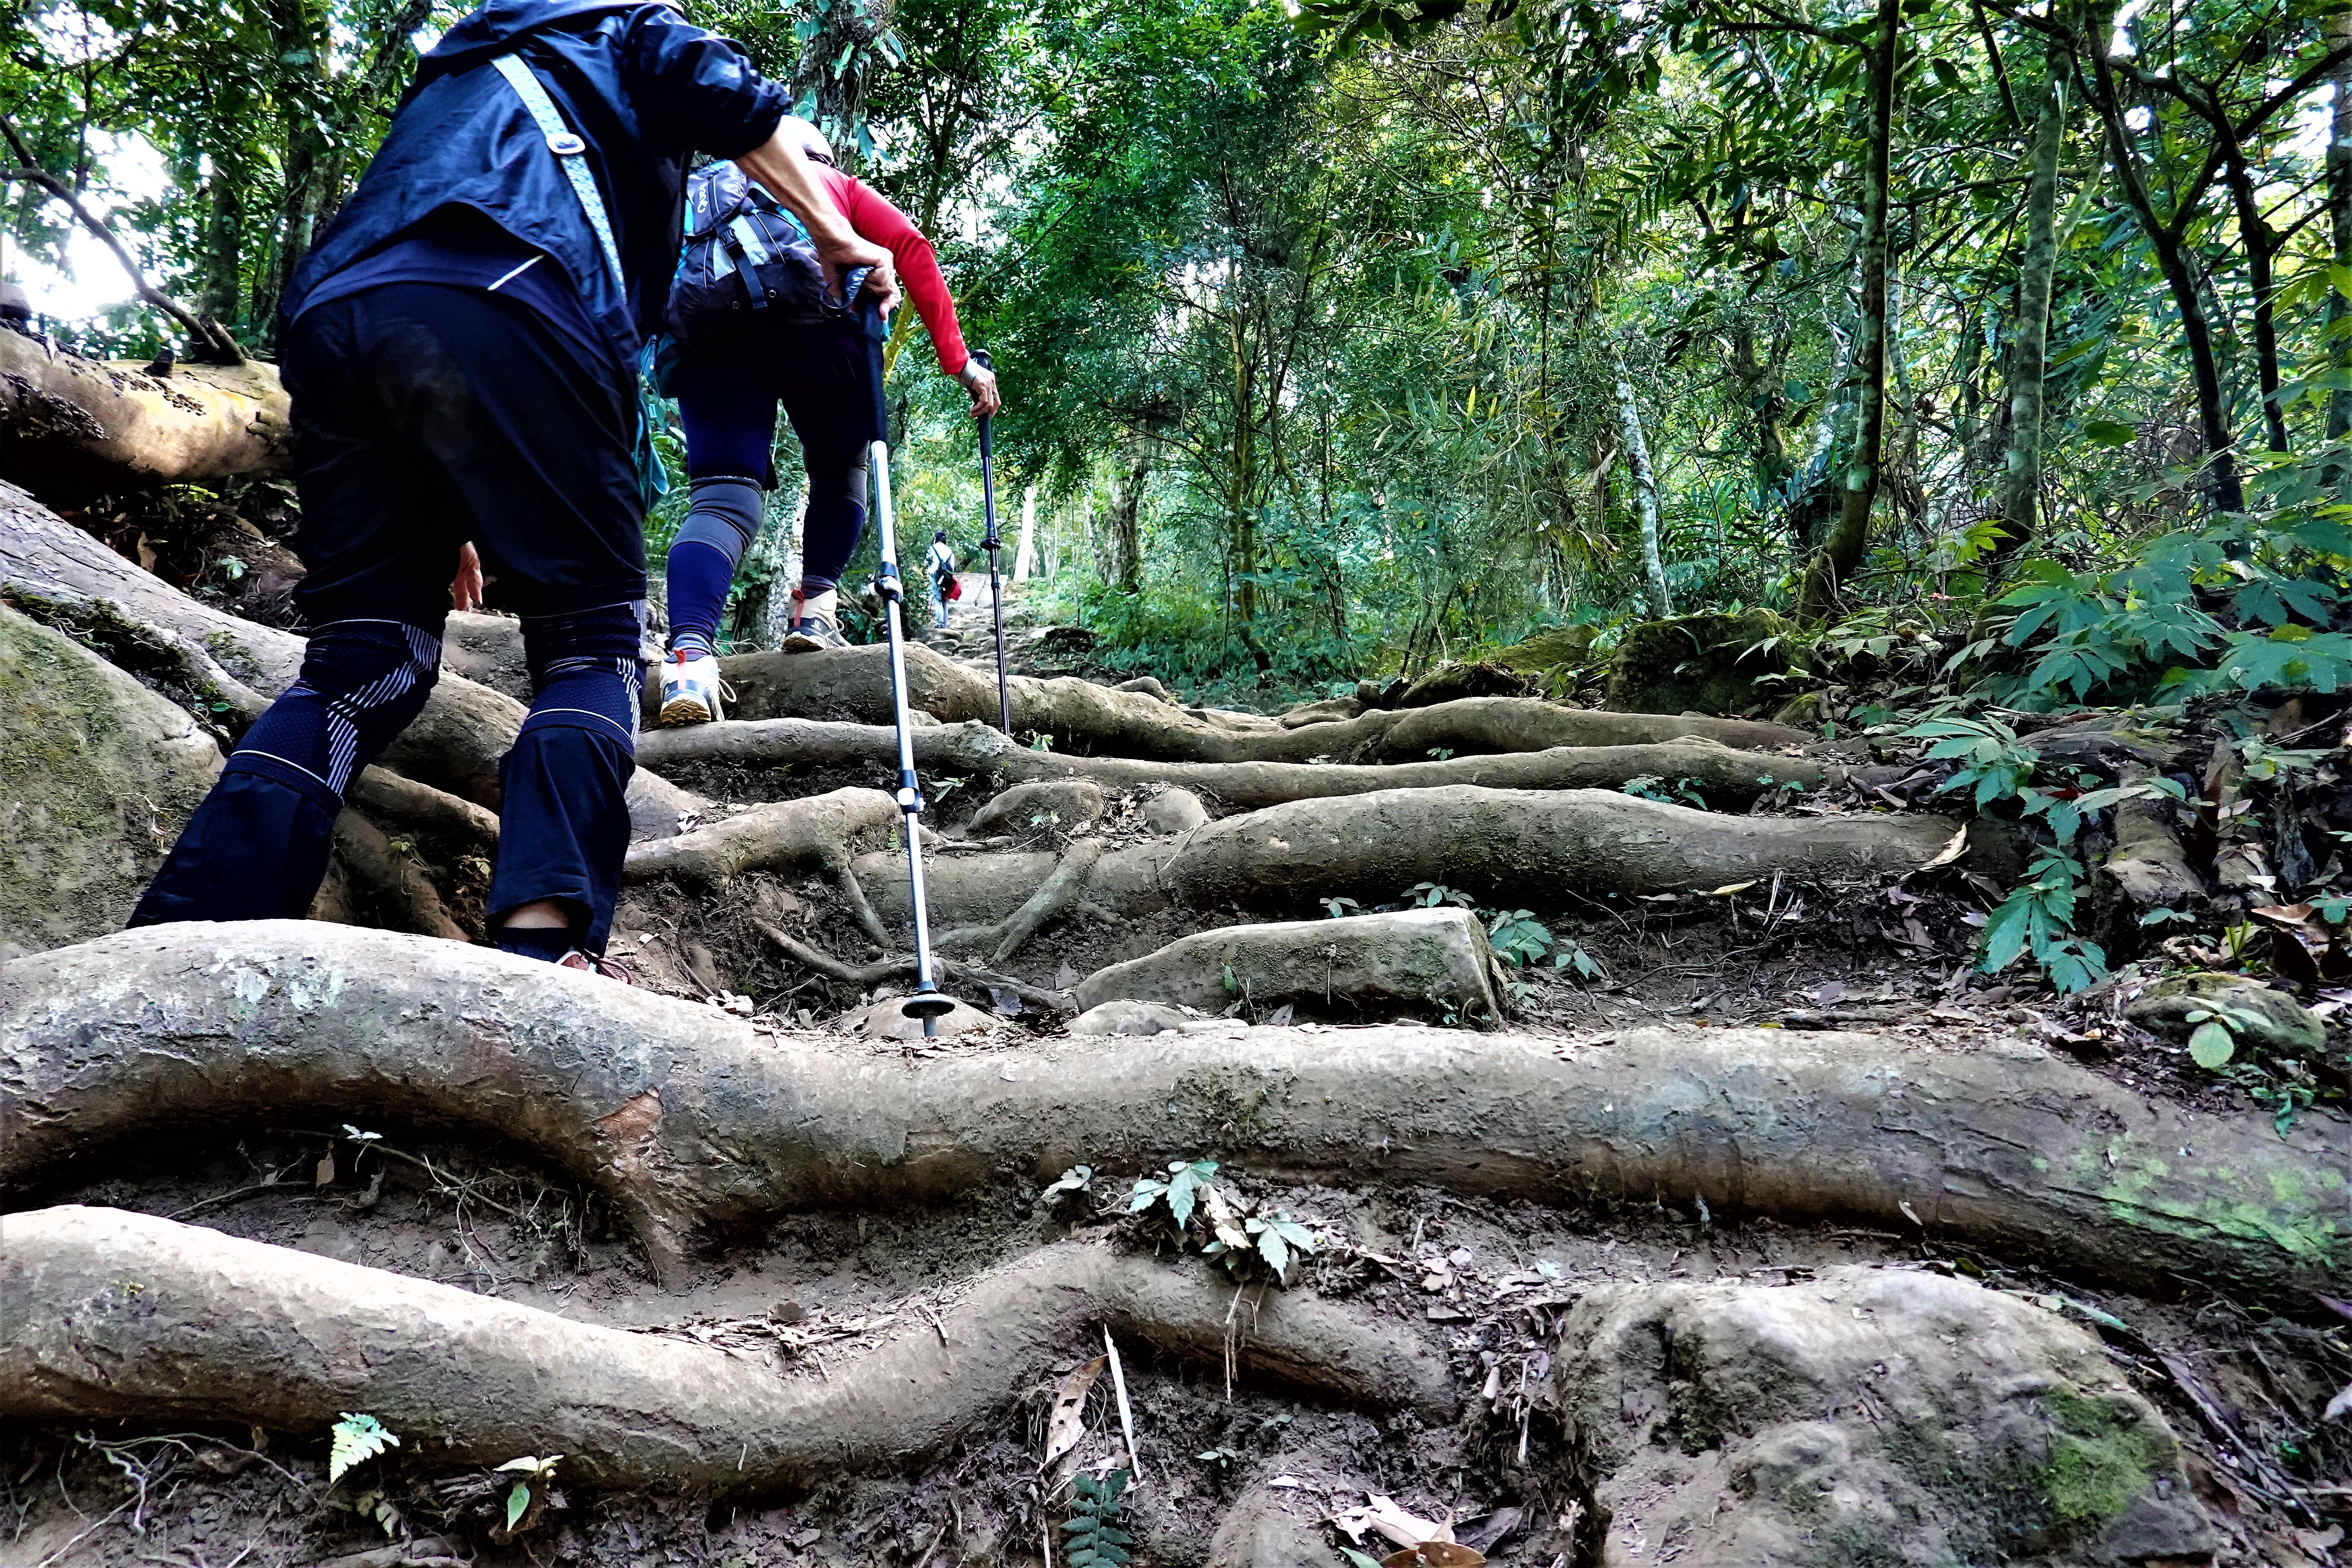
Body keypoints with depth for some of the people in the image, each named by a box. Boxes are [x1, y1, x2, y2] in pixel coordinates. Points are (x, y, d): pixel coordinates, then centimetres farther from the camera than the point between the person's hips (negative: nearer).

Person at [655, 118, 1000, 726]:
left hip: (706, 325, 2)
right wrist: (958, 359, 7)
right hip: (813, 318, -2)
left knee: (722, 498, -7)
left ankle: (689, 654, -28)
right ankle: (814, 609, 10)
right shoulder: (838, 184, 30)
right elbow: (911, 248, 12)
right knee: (840, 469, 21)